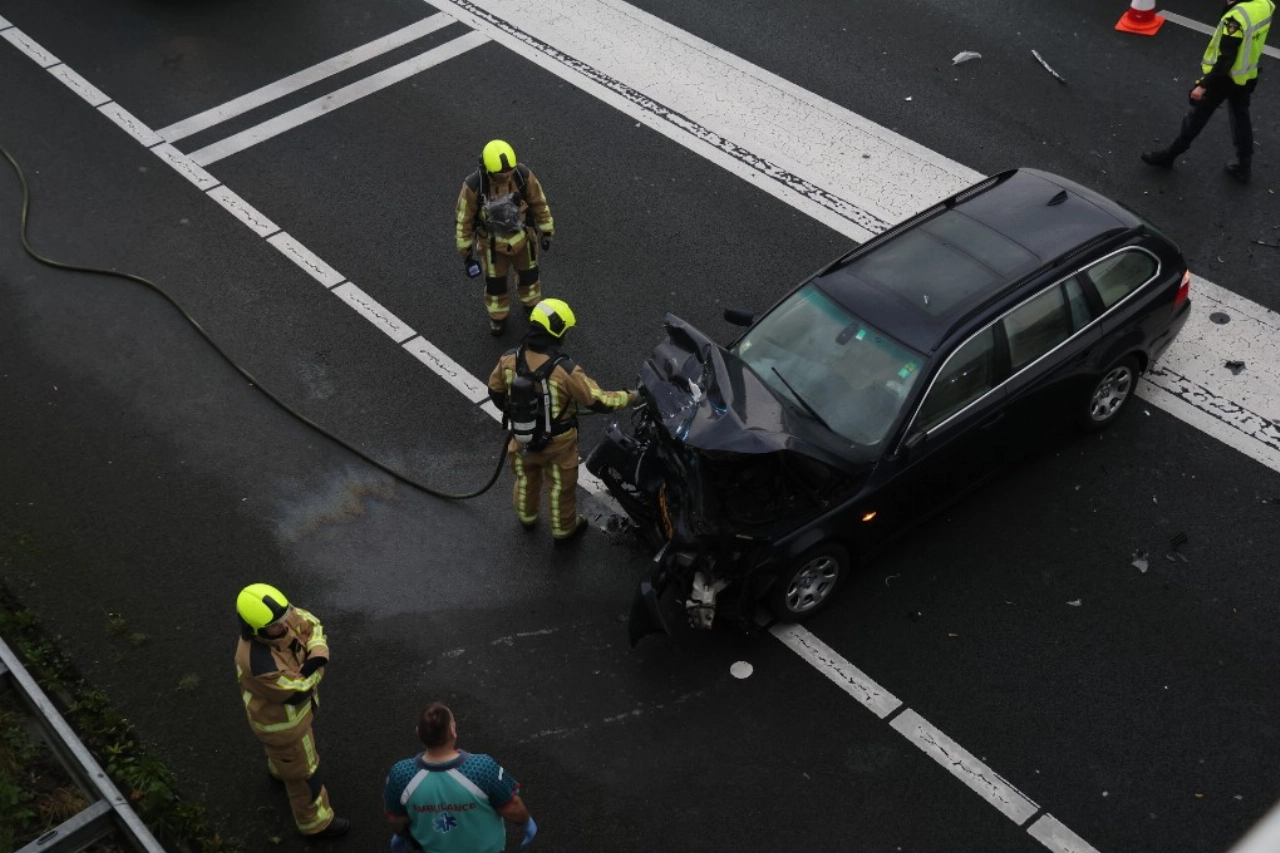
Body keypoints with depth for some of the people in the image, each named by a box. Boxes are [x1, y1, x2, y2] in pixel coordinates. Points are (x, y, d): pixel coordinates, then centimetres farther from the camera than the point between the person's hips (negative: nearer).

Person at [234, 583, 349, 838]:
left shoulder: (281, 616, -26)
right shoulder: (259, 662, -46)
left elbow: (312, 625, -9)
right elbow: (298, 693, -33)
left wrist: (318, 655, -27)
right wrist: (316, 669, -17)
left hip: (286, 707, 7)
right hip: (281, 718, -7)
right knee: (302, 770, 17)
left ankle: (278, 767, 70)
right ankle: (315, 822, 40)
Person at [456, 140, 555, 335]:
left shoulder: (523, 175, -29)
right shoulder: (473, 185, -33)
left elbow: (539, 203, -10)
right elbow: (464, 219, -17)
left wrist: (546, 232, 1)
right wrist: (466, 252, -9)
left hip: (522, 236, 2)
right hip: (493, 241, -1)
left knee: (528, 274, 25)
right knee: (495, 281, 20)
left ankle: (531, 303, 58)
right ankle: (497, 315, 51)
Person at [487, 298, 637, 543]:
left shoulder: (509, 360, -20)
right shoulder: (565, 371, -34)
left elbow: (495, 391, -2)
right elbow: (598, 401, -25)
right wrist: (628, 397, -8)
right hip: (557, 442, -4)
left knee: (526, 477, 33)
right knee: (561, 486, 23)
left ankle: (527, 517, 58)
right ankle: (563, 529, 47)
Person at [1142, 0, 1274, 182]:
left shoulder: (1237, 17, -33)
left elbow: (1225, 60, -29)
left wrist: (1203, 85, -23)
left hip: (1225, 77, -7)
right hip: (1248, 76, 7)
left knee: (1197, 117, 11)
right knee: (1241, 117, 21)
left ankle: (1169, 155, 28)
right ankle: (1244, 166, 30)